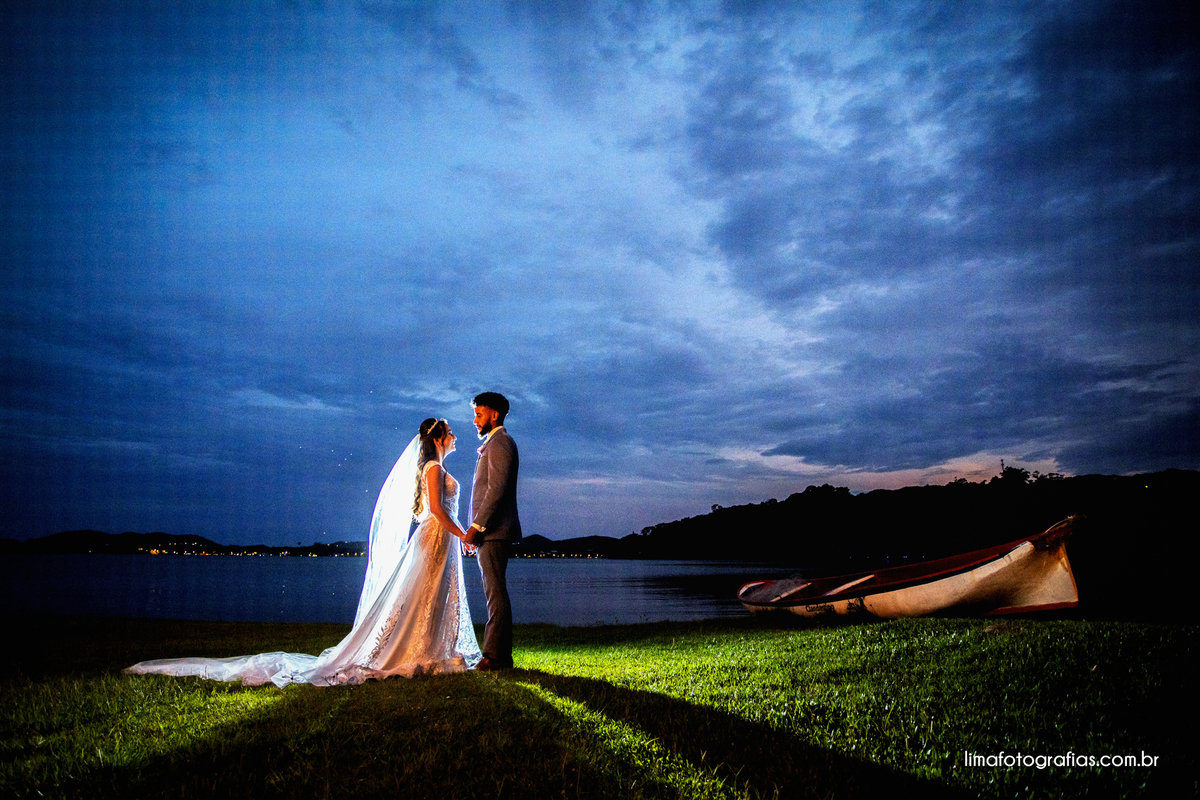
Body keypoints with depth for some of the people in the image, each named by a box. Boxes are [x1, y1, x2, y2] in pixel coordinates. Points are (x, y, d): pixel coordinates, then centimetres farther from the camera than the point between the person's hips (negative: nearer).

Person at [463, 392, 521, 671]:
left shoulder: (500, 442, -9)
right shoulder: (493, 443, 22)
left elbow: (497, 489, -19)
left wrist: (477, 526, -19)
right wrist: (478, 528, 18)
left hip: (493, 531, -10)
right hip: (490, 531, 10)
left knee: (496, 592, -8)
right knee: (495, 592, 11)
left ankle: (495, 656, -5)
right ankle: (501, 655, 16)